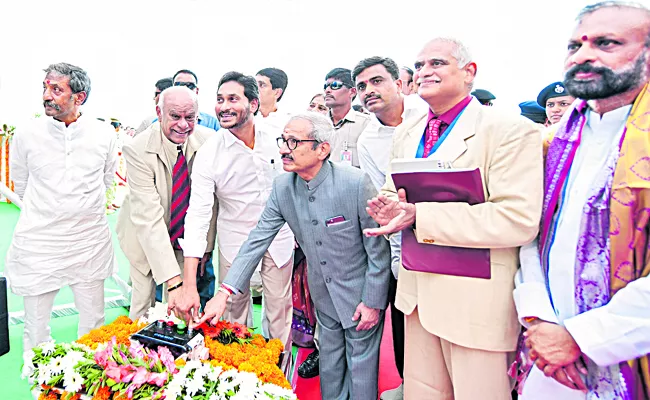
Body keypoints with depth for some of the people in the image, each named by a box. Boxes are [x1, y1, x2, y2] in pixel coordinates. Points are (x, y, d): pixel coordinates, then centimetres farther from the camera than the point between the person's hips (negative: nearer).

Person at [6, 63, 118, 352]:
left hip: (90, 243, 1)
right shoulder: (27, 135, -4)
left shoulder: (104, 134, -3)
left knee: (94, 322, 13)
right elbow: (21, 186, 10)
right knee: (36, 328, 11)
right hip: (38, 243, 0)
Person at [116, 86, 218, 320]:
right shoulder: (137, 149, -25)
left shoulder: (209, 141, -15)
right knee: (143, 304, 7)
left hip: (188, 237, 3)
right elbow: (149, 217, -32)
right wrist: (173, 280, -38)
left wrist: (206, 245, -2)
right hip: (146, 237, -2)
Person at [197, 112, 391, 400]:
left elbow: (378, 249, -18)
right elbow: (258, 239, -8)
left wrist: (373, 302, -13)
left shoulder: (355, 182, -27)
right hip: (323, 294, 5)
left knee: (361, 366, 13)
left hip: (359, 292, -4)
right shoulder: (282, 187, -11)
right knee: (330, 363, 23)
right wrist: (224, 292, -13)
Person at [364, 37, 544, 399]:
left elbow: (518, 220, -23)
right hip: (419, 294, 6)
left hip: (477, 300, -6)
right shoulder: (407, 134, 11)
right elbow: (390, 192, 18)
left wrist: (420, 216, -25)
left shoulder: (511, 131, -12)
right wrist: (389, 209, -8)